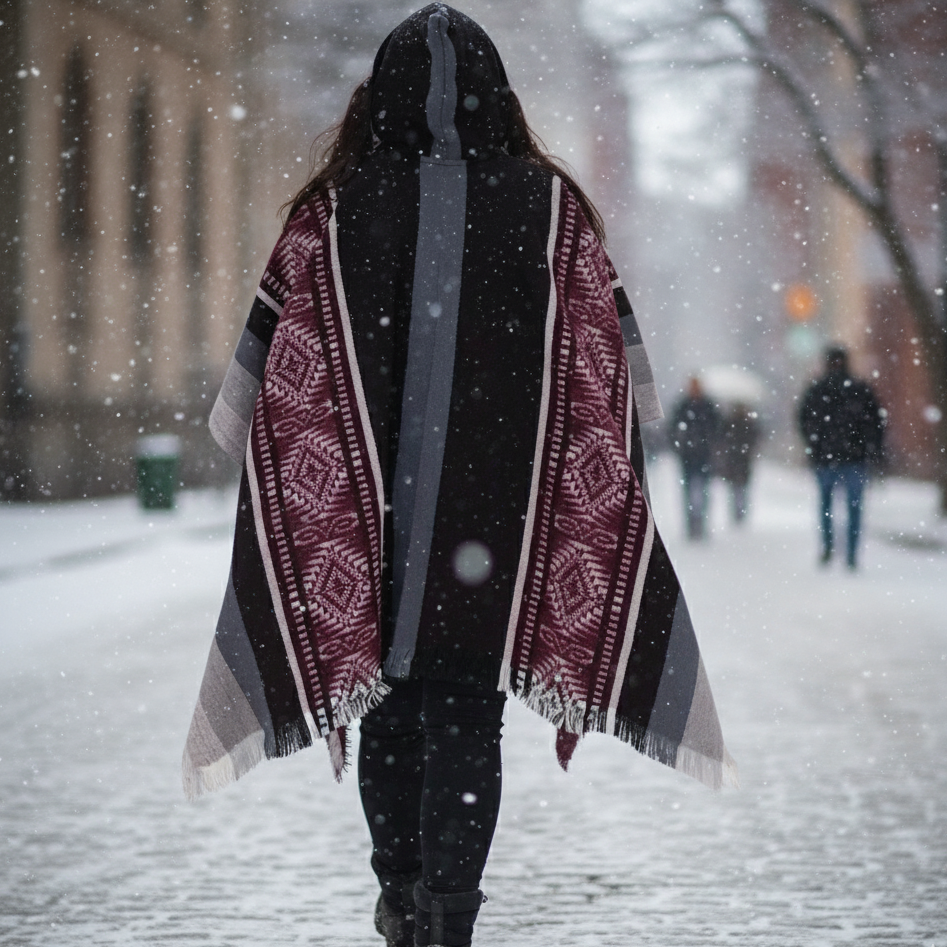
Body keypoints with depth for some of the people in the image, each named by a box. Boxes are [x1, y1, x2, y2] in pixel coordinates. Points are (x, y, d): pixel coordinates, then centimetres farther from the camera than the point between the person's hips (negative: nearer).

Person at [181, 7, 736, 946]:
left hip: (367, 508, 1)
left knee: (389, 702, 16)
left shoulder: (334, 211, -2)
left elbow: (269, 375, 2)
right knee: (469, 713, 4)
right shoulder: (552, 208, -1)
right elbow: (617, 378, 4)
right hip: (497, 511, 0)